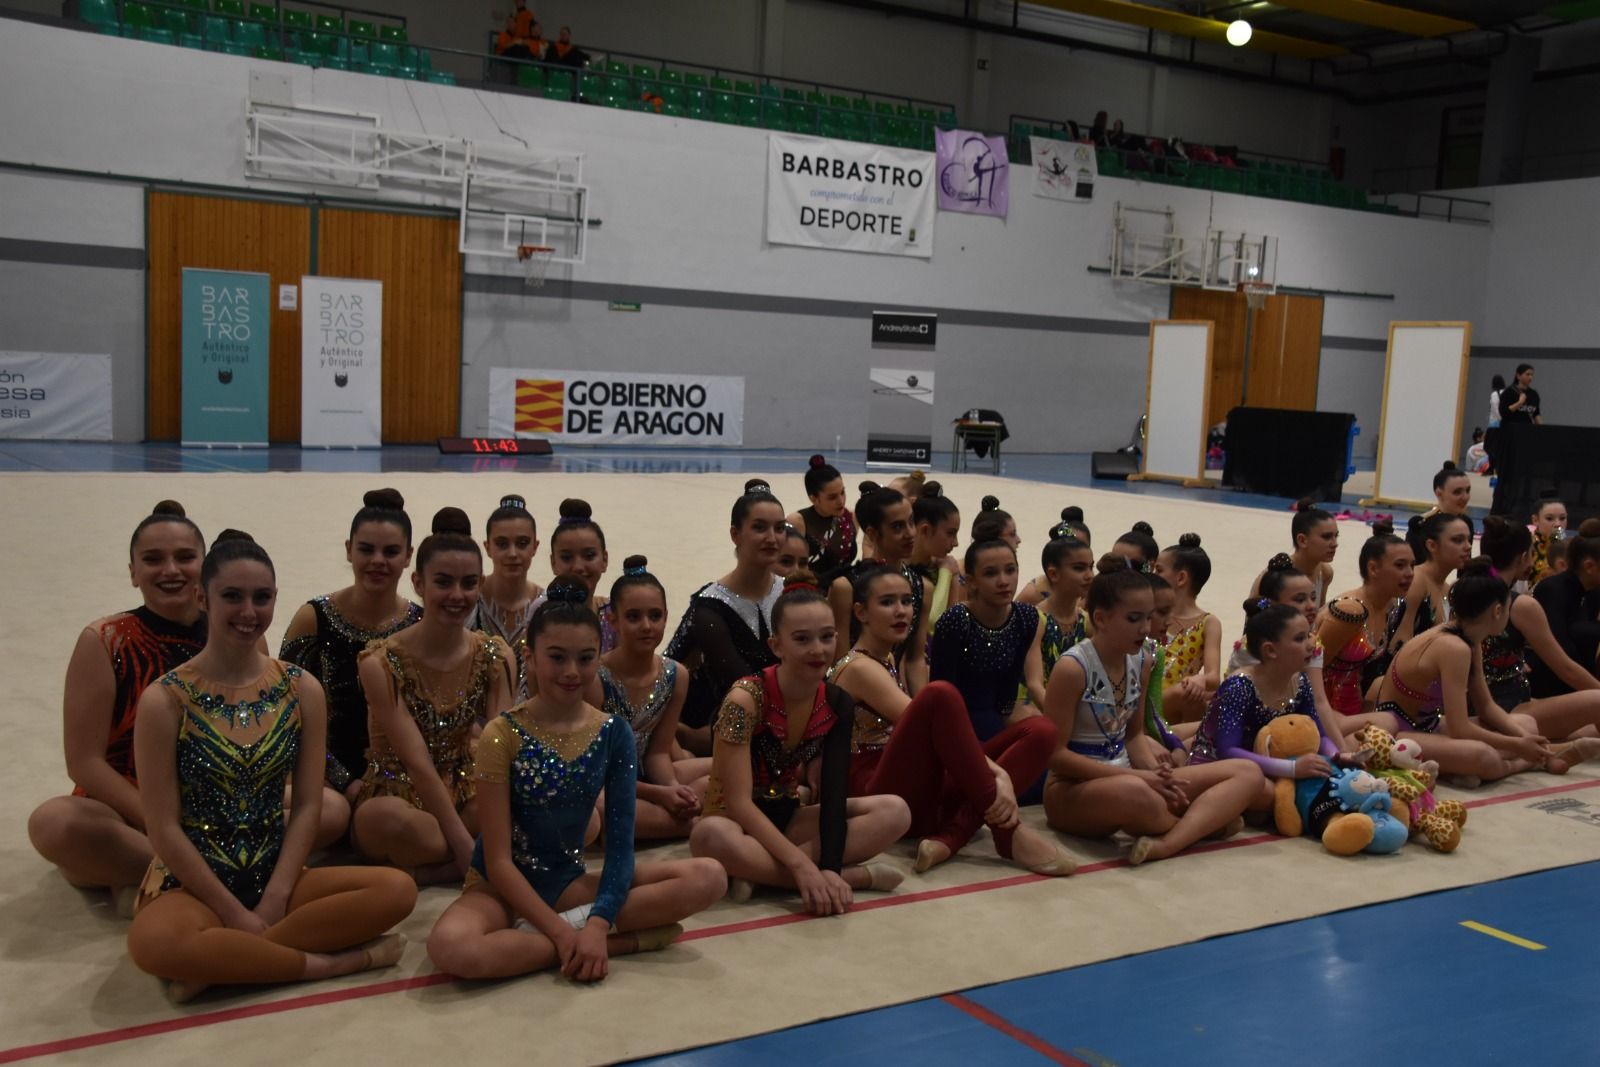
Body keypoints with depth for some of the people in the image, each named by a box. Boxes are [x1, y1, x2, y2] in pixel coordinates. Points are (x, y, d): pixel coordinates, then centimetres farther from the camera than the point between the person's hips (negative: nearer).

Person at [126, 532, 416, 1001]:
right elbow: (165, 829, -9)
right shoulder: (165, 701, -8)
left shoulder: (302, 690, 2)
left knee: (397, 890, -20)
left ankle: (219, 964, -18)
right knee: (153, 942, -37)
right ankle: (333, 961, -19)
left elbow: (306, 808, 1)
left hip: (278, 878, 4)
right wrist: (235, 914, -14)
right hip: (193, 883, -3)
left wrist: (275, 901, -11)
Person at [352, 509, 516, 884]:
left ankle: (430, 869, -19)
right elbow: (417, 763, -19)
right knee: (384, 818, -41)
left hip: (464, 801, 4)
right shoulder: (382, 663, -13)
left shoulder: (497, 659, 0)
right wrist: (466, 845, -25)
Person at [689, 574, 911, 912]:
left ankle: (761, 873, -24)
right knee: (711, 837, -41)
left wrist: (829, 868, -31)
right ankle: (857, 875, -30)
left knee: (895, 812, -16)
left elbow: (833, 794, -13)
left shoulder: (838, 704, -6)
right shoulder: (745, 700, -21)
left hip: (789, 818, 5)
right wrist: (801, 864, -34)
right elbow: (739, 802, -25)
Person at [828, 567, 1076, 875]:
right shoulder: (859, 668, -9)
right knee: (940, 694, -33)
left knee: (1041, 733, -5)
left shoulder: (888, 661, 22)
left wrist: (996, 775, 1)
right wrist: (997, 775, -31)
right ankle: (1008, 832, -27)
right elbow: (935, 711, -21)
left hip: (925, 794, 9)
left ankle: (949, 838, -25)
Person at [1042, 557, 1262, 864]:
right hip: (1072, 789, -8)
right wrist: (1137, 776, -20)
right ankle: (1205, 820, -10)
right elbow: (1055, 753, -17)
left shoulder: (1141, 661, 5)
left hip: (1126, 778, 8)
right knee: (1135, 794, -44)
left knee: (1247, 773, -4)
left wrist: (1157, 773, -8)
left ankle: (1167, 843, -27)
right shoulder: (1072, 668, -17)